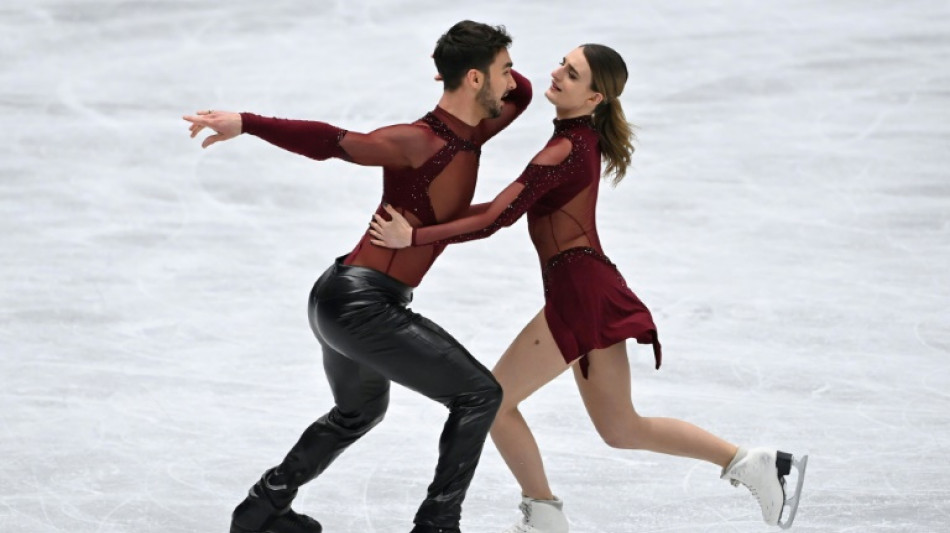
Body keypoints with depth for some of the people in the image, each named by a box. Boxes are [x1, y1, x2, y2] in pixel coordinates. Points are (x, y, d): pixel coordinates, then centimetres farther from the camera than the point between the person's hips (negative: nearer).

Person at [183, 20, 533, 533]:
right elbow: (330, 142, -26)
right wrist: (246, 123, -34)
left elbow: (520, 93, 26)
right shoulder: (419, 143, -18)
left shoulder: (469, 136, 9)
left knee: (360, 411, 33)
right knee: (479, 395, -4)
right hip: (361, 303, -10)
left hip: (342, 299, 10)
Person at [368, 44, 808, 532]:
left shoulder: (566, 152, -15)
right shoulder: (585, 137, 13)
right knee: (622, 429, 16)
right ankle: (749, 462, 12)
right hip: (593, 290, 10)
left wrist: (413, 237, -18)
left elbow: (495, 220, -19)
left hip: (579, 293, -10)